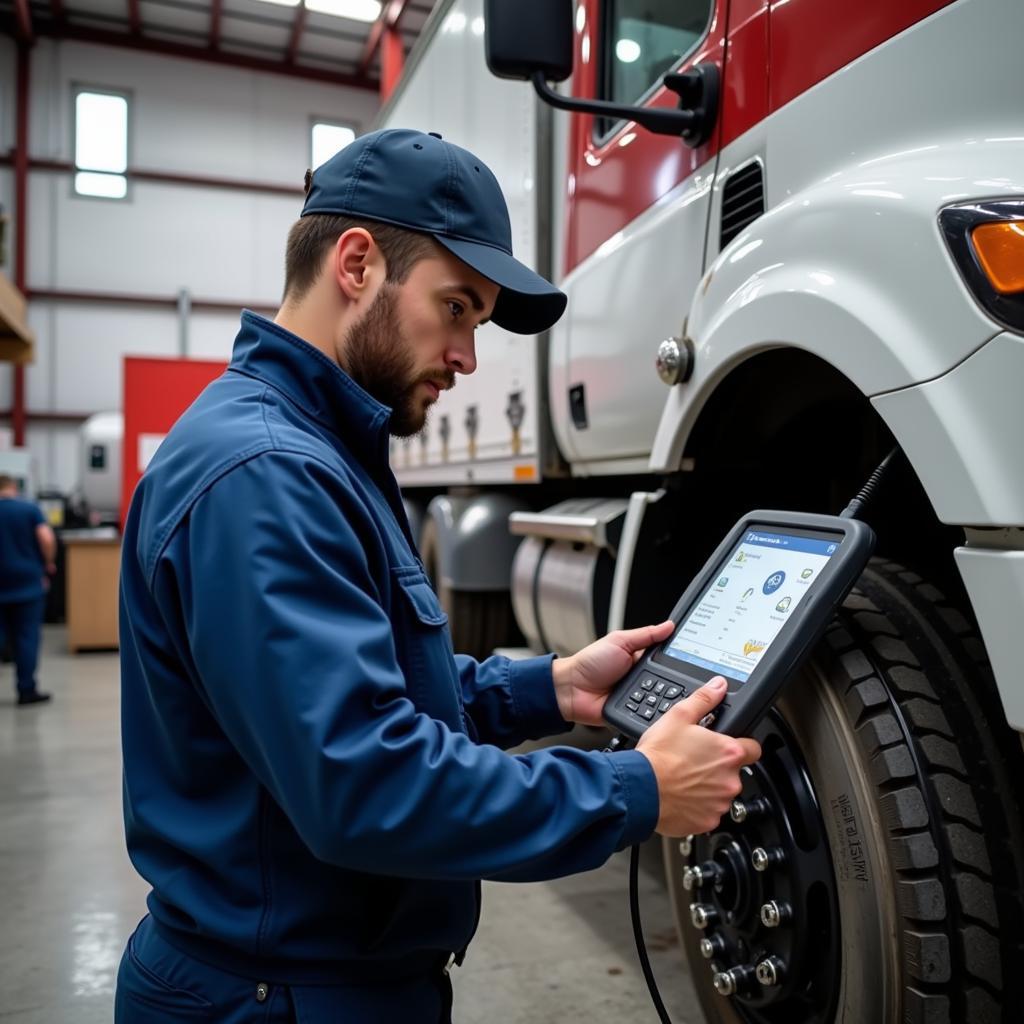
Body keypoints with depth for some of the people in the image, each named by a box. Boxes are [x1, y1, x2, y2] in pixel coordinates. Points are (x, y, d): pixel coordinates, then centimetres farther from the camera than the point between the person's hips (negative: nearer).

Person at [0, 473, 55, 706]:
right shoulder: (30, 509, -4)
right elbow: (46, 539, -14)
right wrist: (48, 564, 2)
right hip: (28, 581, -2)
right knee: (26, 636, 3)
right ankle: (26, 690, 6)